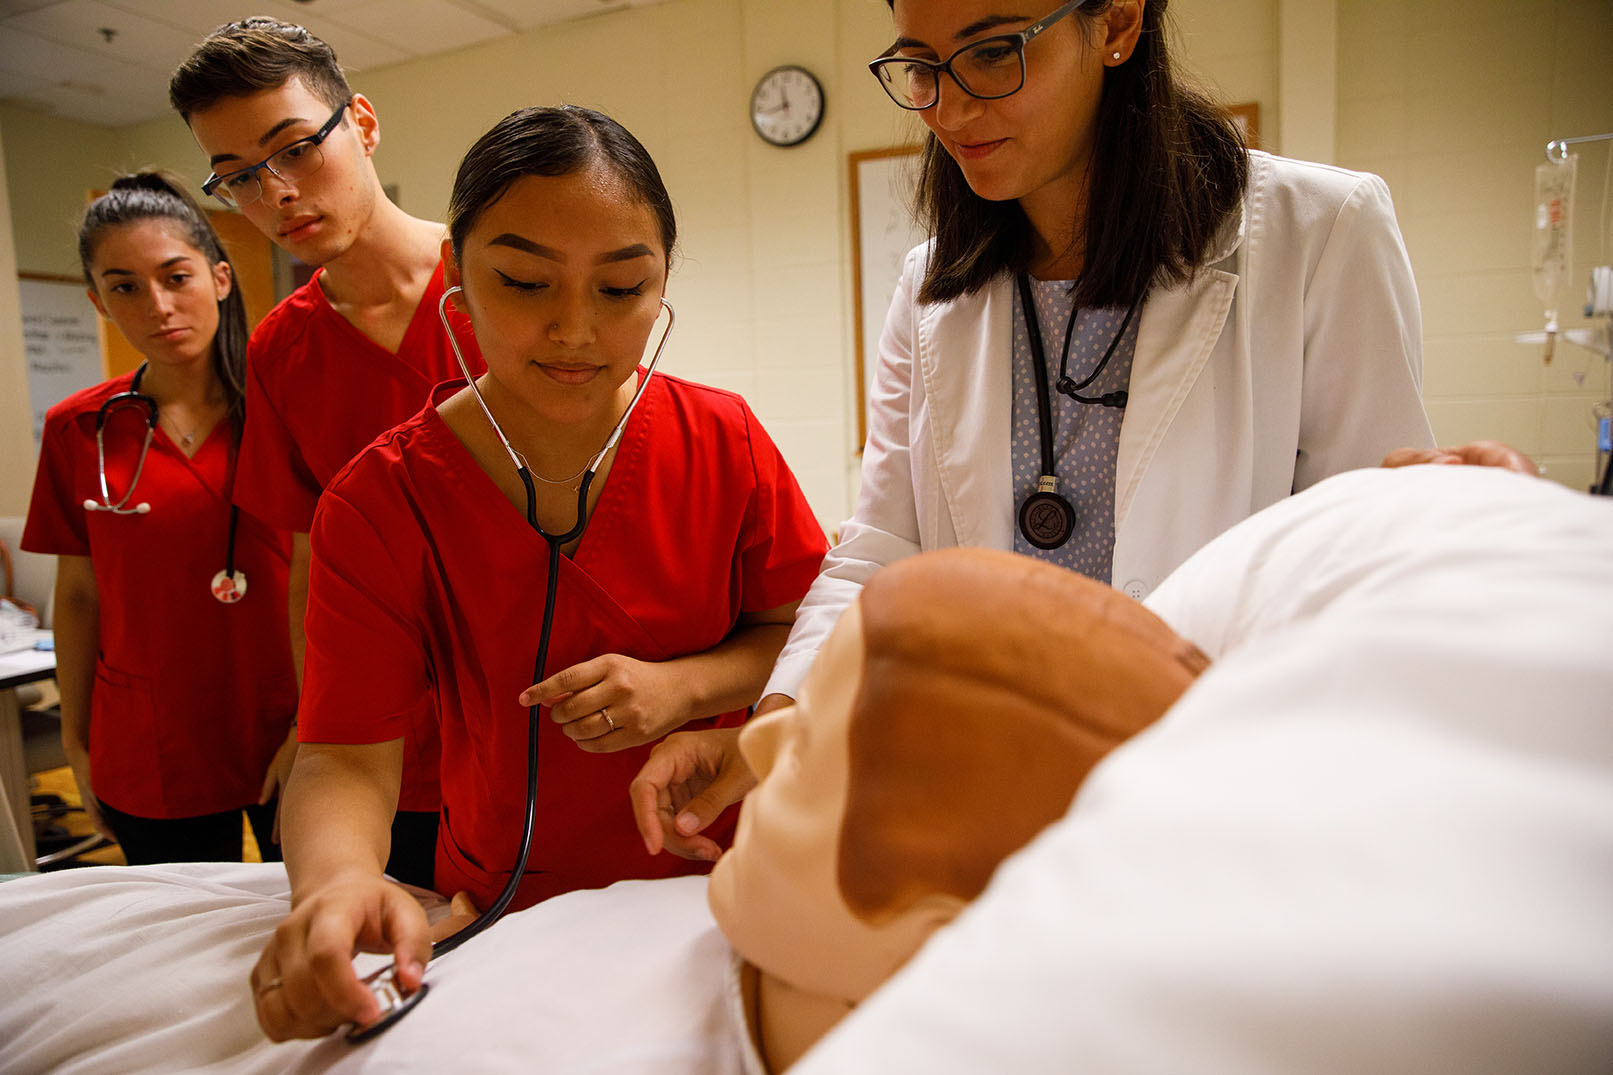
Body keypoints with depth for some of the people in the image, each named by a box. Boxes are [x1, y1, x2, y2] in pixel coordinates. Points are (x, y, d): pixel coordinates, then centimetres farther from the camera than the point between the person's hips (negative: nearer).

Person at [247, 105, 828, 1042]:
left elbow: (810, 630, -6)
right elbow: (347, 757, -18)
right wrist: (337, 881, -39)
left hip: (719, 888, 1)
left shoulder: (722, 441, -14)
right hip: (501, 913, 0)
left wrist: (685, 685, -24)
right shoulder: (379, 501, -17)